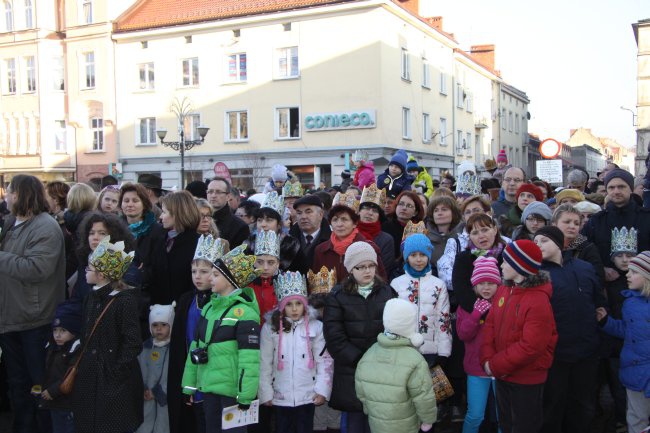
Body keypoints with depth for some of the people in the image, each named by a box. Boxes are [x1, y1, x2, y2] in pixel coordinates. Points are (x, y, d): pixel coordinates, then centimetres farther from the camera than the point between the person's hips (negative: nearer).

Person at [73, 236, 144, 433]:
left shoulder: (125, 300, -16)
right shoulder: (92, 297, 8)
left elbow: (133, 343, -18)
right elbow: (85, 334, 15)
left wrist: (117, 371, -18)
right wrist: (83, 362, 7)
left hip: (115, 380, -7)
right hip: (89, 376, 7)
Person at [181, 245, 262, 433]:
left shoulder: (244, 313, -14)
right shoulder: (208, 308, 9)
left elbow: (249, 359, -18)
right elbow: (195, 348, 13)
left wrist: (245, 395, -19)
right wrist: (189, 384, 12)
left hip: (232, 389, -7)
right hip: (209, 386, 7)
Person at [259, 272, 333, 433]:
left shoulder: (315, 327, -3)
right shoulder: (270, 328, -3)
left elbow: (324, 360, -2)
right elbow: (264, 363, -1)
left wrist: (322, 390, -6)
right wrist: (266, 393, -3)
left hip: (307, 396, 0)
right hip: (280, 397, 0)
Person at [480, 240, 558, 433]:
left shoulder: (538, 301, -22)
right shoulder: (503, 290, 2)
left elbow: (530, 347, -25)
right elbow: (490, 325, 3)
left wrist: (495, 366, -19)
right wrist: (487, 360, -12)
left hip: (527, 380, -7)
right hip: (502, 375, 7)